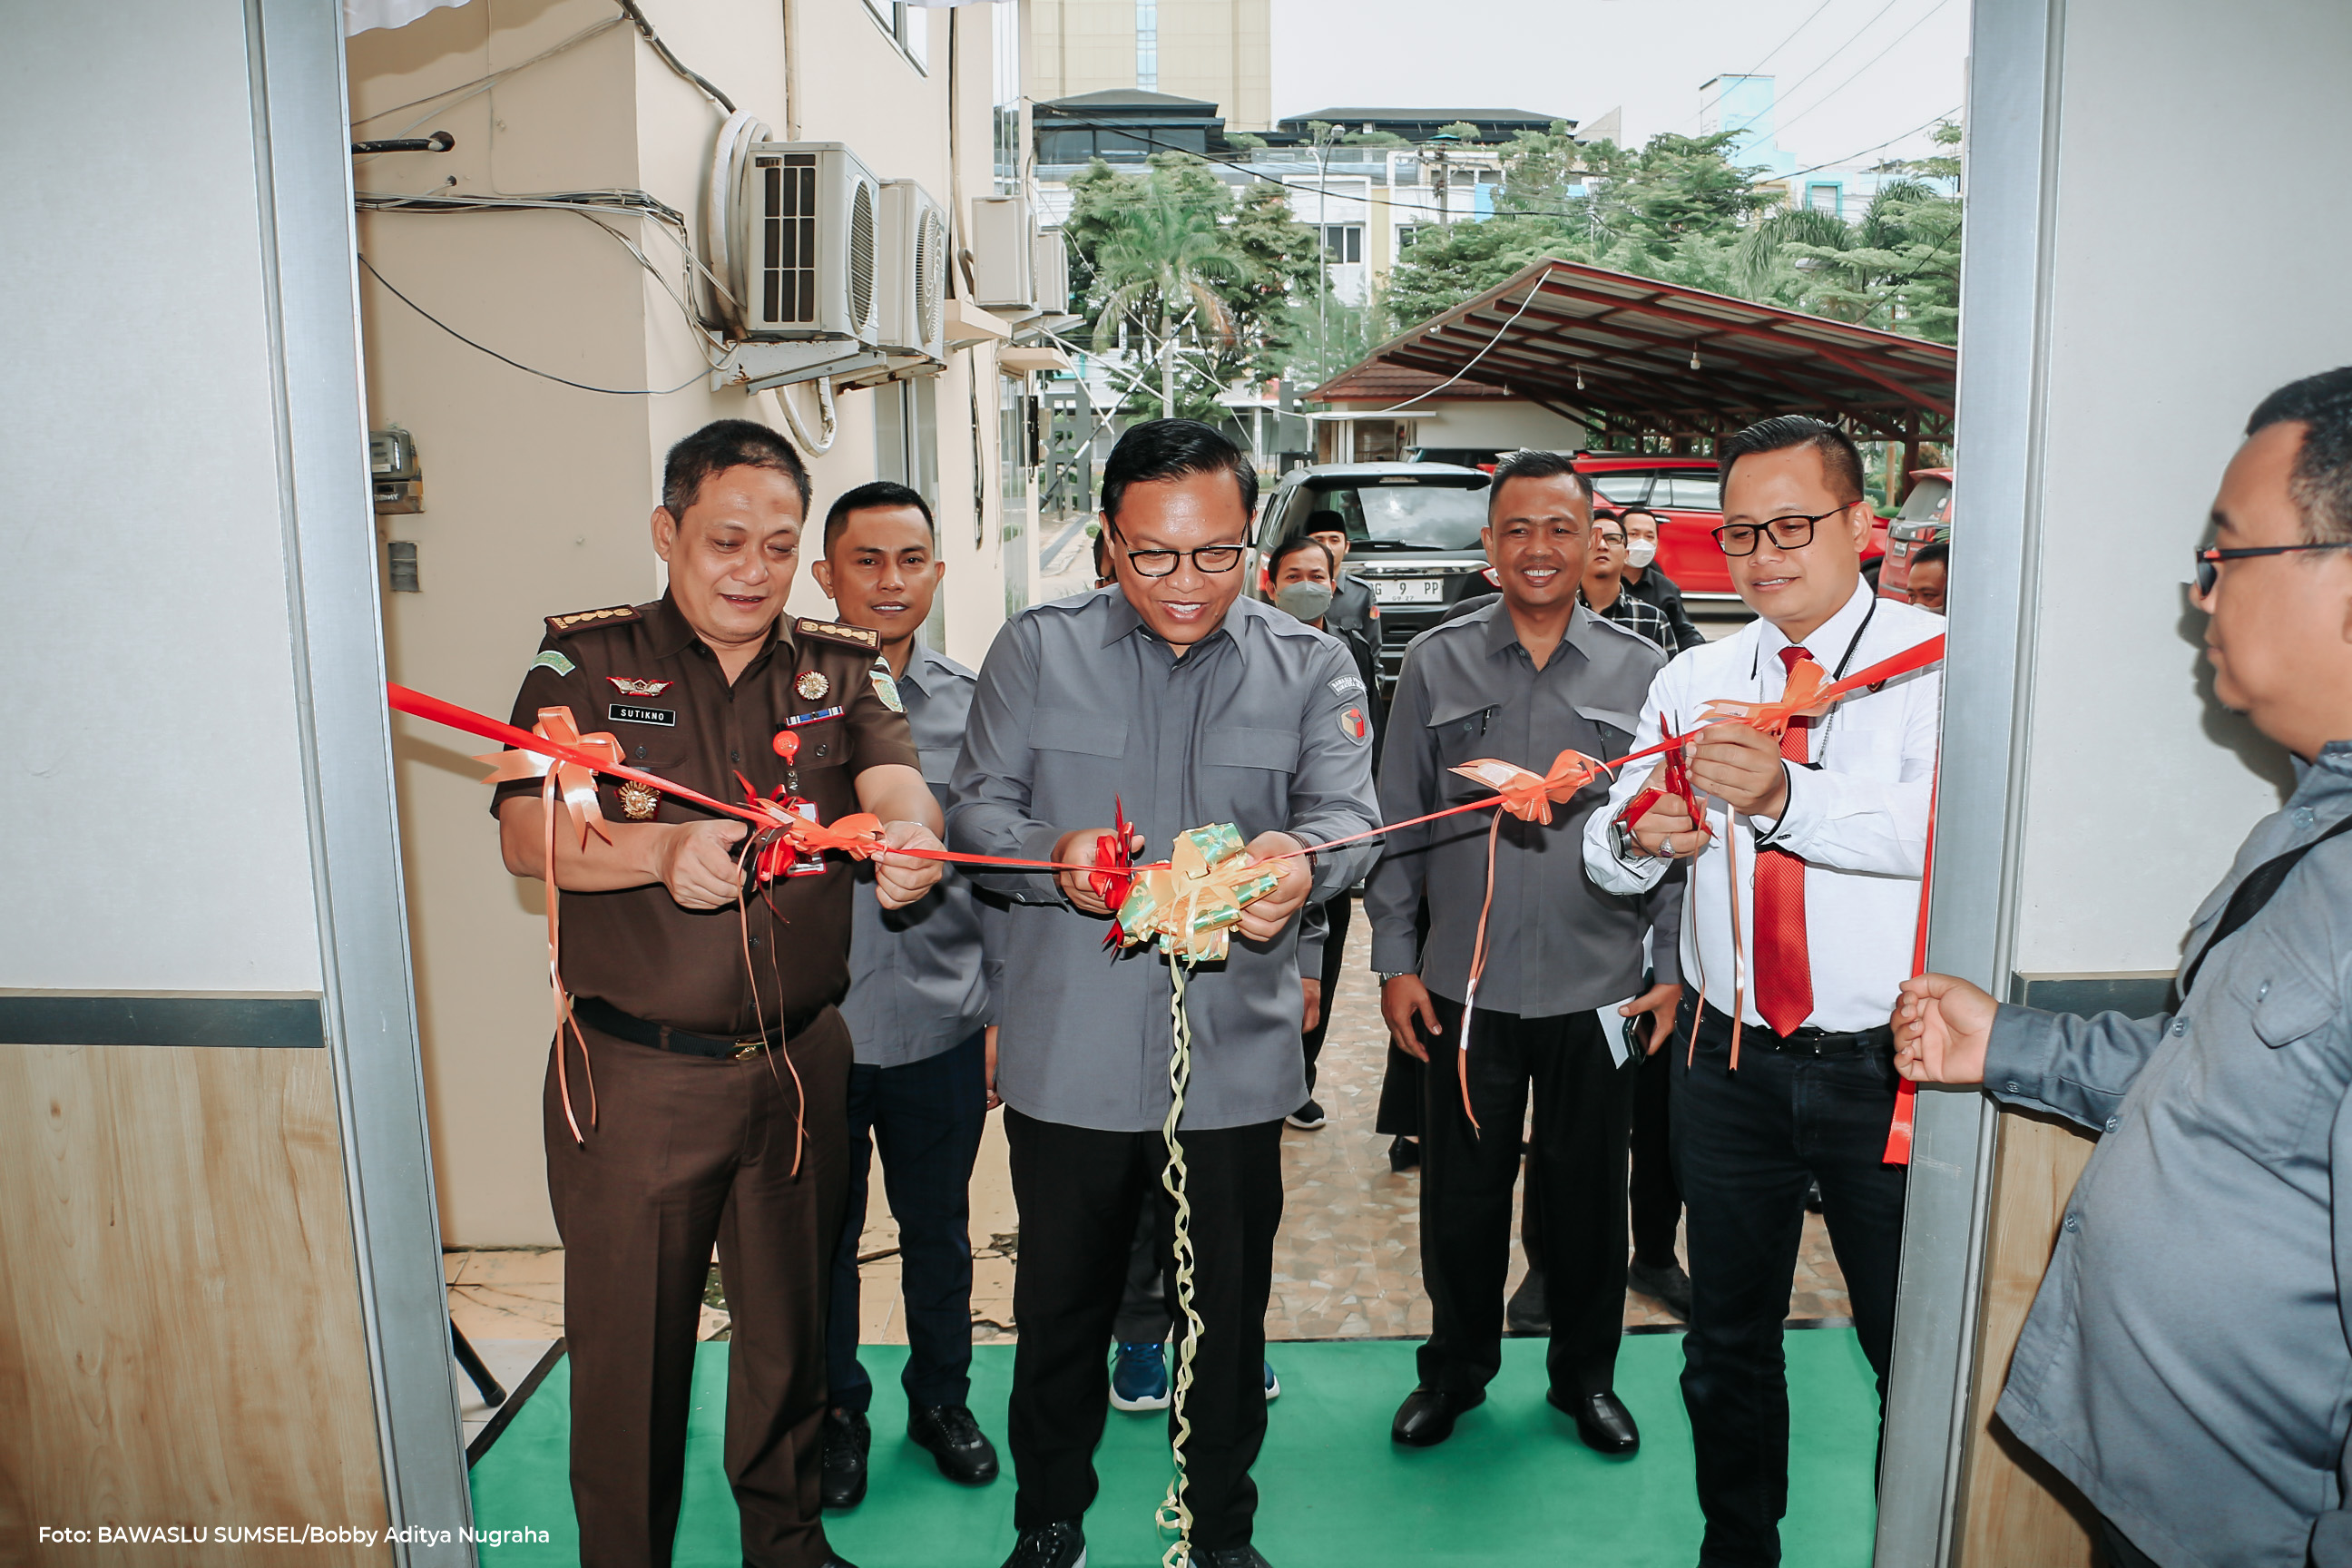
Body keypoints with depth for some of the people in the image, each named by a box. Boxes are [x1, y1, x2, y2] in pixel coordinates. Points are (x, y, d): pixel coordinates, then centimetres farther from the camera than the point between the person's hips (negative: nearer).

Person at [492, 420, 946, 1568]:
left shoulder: (842, 670, 5)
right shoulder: (587, 659, -2)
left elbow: (897, 784, -12)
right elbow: (526, 834, -13)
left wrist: (907, 835, -37)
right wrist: (662, 850, -32)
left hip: (800, 1065, 3)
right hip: (635, 1075, -2)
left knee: (792, 1324, 19)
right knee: (628, 1344, 10)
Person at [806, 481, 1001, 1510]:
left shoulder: (970, 706, 2)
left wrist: (1003, 1012, 7)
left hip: (942, 1028, 2)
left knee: (939, 1231, 17)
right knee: (819, 1234, 15)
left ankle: (941, 1398, 40)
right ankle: (836, 1410, 37)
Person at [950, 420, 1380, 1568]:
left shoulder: (1310, 666, 2)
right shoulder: (1035, 650, 1)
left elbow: (1348, 812, -8)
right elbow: (976, 805, -1)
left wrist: (1299, 859, -33)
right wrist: (1054, 856, -24)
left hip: (1234, 1053, 0)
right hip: (1069, 1053, 0)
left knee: (1229, 1311, 14)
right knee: (1061, 1301, 17)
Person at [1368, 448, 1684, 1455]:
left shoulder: (1642, 670, 3)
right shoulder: (1436, 663, 2)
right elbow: (1397, 822, 4)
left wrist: (1678, 969, 0)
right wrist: (1395, 962, 0)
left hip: (1599, 989, 0)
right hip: (1467, 986, 0)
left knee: (1589, 1192, 13)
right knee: (1460, 1194, 10)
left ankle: (1586, 1374, 35)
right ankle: (1456, 1369, 33)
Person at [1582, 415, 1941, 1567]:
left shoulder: (1937, 661, -5)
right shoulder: (1692, 681, 8)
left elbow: (1944, 824, -24)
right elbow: (1610, 863, 5)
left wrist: (1787, 799, -37)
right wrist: (1636, 836, -18)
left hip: (1884, 1063, -4)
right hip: (1729, 1061, 4)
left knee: (1915, 1343, 9)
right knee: (1728, 1336, 18)